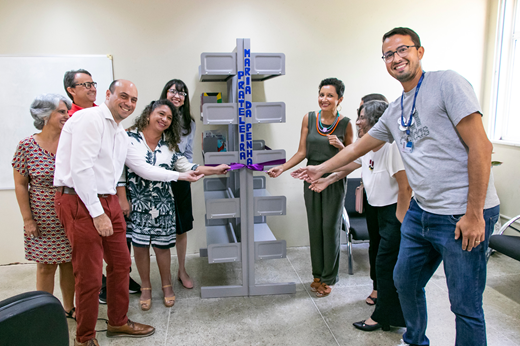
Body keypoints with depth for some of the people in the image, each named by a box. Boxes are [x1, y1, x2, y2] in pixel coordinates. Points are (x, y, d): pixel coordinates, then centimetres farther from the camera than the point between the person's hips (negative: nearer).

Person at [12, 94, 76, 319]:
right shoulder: (27, 146, -7)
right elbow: (20, 185, -3)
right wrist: (28, 219, -6)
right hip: (44, 220, -2)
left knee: (69, 263, 12)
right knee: (46, 266, 7)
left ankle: (69, 308, 29)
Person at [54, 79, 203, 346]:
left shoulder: (120, 133, 16)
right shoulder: (91, 119, -13)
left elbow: (142, 168, 23)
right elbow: (81, 169, -20)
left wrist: (181, 175, 23)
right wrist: (98, 213, -18)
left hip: (107, 201, 9)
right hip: (81, 203, -9)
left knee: (120, 264, 17)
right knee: (90, 276, -1)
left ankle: (118, 323, 37)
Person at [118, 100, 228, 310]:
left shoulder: (169, 145, 6)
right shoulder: (130, 138, -6)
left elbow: (187, 168, 5)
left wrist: (215, 170, -3)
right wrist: (123, 201, -9)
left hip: (163, 205, 3)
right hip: (137, 204, -2)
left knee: (162, 245, 8)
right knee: (140, 245, 5)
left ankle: (166, 285, 28)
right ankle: (145, 287, 26)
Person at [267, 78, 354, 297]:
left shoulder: (345, 124, -3)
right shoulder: (309, 119, 2)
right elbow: (302, 152, 2)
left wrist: (341, 146, -16)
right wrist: (282, 168, -10)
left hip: (334, 180, -2)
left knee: (330, 227, 3)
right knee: (315, 227, 9)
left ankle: (328, 278, 19)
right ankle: (317, 274, 26)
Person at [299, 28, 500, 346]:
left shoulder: (447, 83, -9)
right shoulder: (394, 112, 13)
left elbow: (480, 147, -15)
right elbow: (359, 147, 26)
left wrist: (474, 214, -17)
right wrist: (321, 168, 31)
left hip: (463, 216, -7)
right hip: (421, 212, 8)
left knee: (466, 305, 2)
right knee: (406, 282, 19)